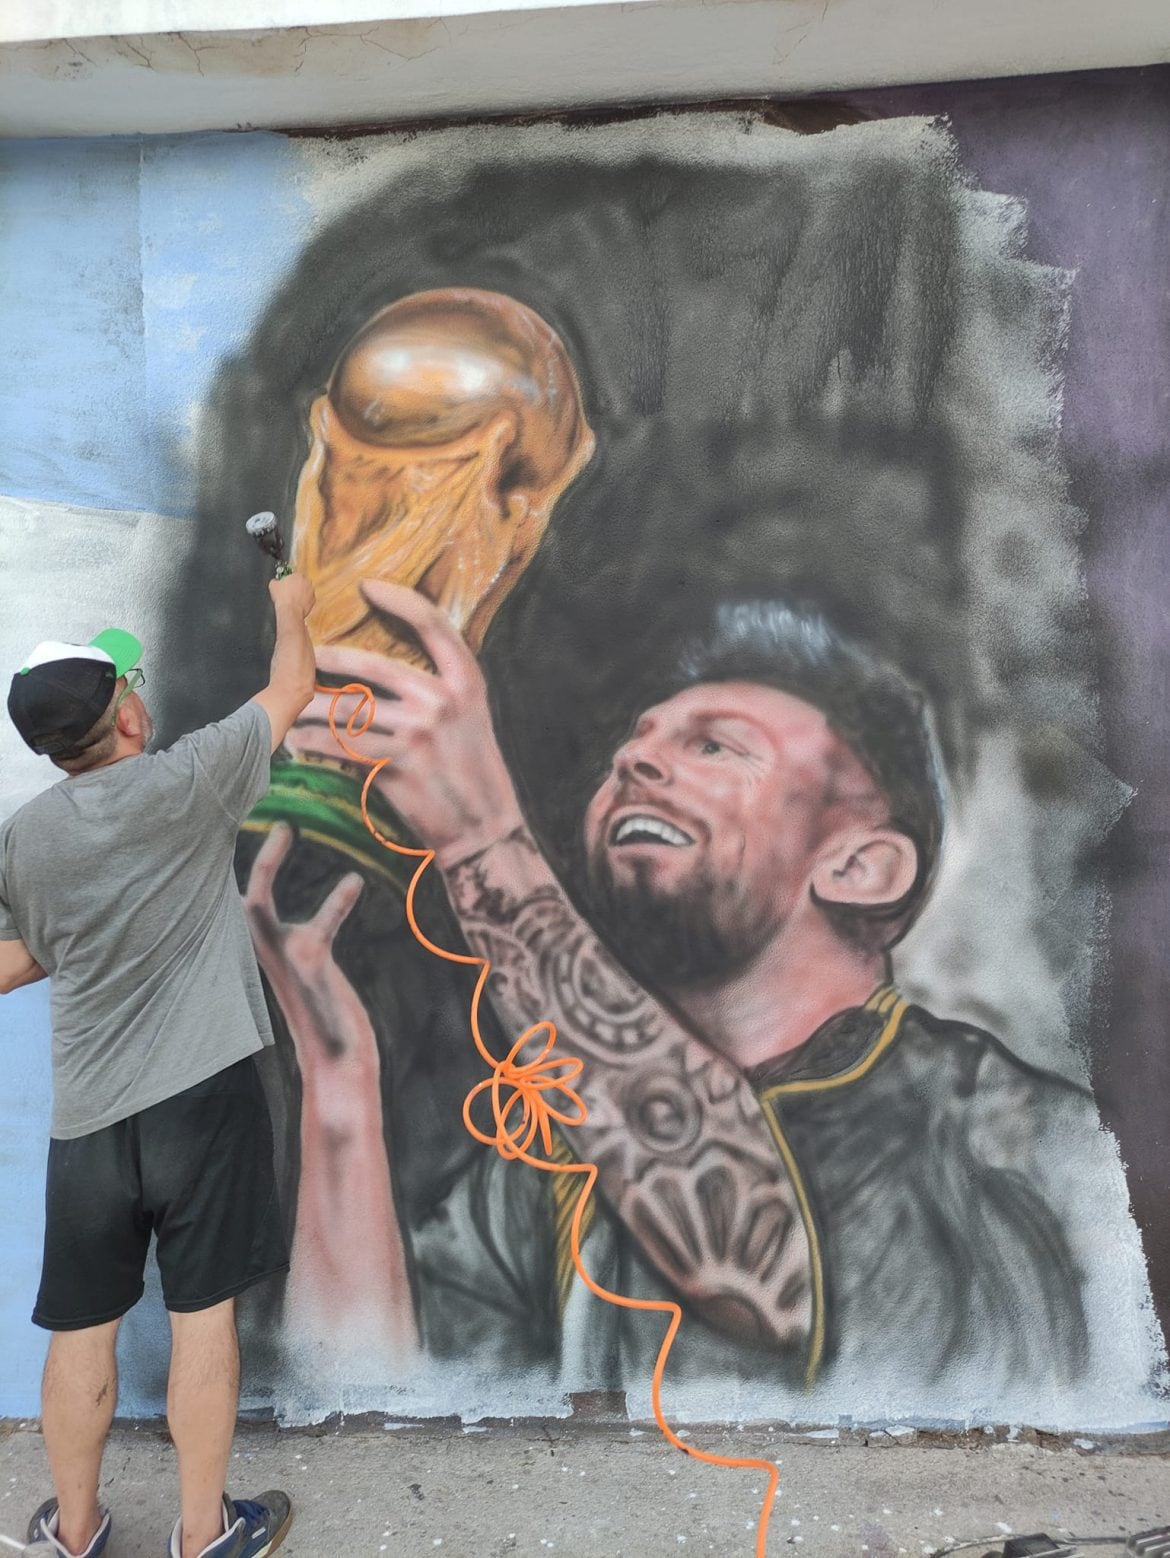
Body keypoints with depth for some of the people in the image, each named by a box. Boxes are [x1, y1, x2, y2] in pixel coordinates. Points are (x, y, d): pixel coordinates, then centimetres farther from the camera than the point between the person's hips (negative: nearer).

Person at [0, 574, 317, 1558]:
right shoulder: (185, 783, -10)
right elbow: (292, 691, 4)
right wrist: (292, 609, 21)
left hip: (86, 1114, 4)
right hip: (201, 1091, -4)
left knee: (82, 1327, 18)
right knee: (203, 1314, 9)